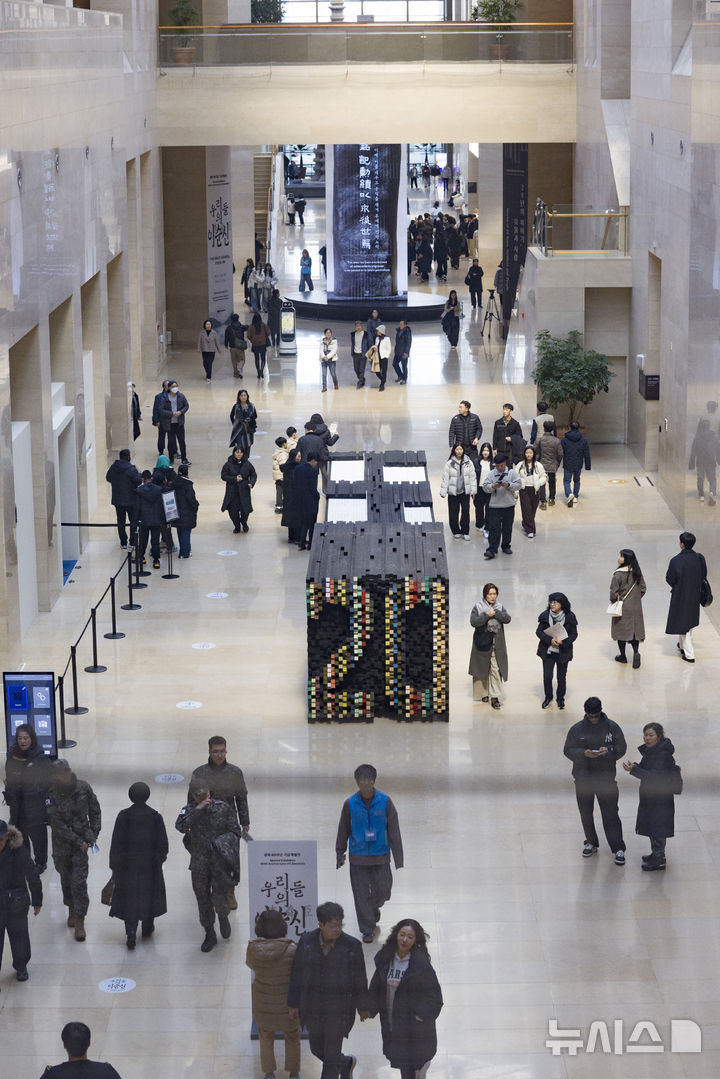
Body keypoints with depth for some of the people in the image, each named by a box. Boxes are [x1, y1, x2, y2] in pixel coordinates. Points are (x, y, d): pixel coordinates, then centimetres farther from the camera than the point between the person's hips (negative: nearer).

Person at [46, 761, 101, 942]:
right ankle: (71, 909, 37)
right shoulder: (51, 795, -17)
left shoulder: (83, 788, -10)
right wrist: (79, 842, -16)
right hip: (62, 844, 0)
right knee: (66, 878, 15)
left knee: (79, 881, -6)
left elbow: (95, 811, 5)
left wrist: (94, 835, -2)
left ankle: (79, 921, -2)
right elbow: (57, 825, -16)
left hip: (82, 841, 0)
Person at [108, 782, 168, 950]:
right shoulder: (155, 816, -11)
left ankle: (131, 932, -4)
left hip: (128, 865, -1)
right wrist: (160, 858, 16)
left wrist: (115, 865, -1)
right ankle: (147, 928, 33)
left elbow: (116, 843, -10)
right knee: (149, 893, 19)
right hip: (151, 865, 1)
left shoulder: (123, 816, -14)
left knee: (129, 897, 6)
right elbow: (163, 843, -3)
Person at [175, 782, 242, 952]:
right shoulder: (189, 810, -2)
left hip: (220, 860, -2)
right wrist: (198, 809, -27)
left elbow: (235, 831, 4)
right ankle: (210, 935, 25)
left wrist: (223, 842, -11)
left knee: (220, 898, -8)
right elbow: (181, 826, -23)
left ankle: (223, 917, 27)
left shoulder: (223, 808, -3)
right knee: (203, 899, 9)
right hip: (199, 862, 2)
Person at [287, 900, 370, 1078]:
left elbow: (360, 979, -4)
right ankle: (346, 1064, 48)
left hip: (339, 1010, -3)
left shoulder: (352, 946, -15)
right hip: (312, 1008, 3)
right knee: (317, 1049, 20)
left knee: (331, 1058, 3)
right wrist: (293, 1003, 5)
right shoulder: (306, 942, -10)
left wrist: (362, 1007, 4)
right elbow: (296, 974, 1)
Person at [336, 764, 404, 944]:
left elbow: (394, 829, -2)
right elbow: (343, 829, 6)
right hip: (358, 857, 0)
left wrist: (398, 857, -3)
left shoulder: (385, 802, -6)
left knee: (383, 890, 5)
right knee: (361, 894, 1)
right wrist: (340, 853, 12)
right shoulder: (350, 804, -6)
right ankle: (367, 930, 16)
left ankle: (373, 909, 40)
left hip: (380, 856, 0)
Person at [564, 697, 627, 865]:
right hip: (583, 777, 2)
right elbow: (568, 750, -1)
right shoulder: (577, 729, 0)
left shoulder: (612, 727, -1)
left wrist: (608, 750, -20)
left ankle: (618, 848, -2)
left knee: (610, 813, -5)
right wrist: (584, 753, -20)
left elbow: (621, 747, 1)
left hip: (606, 777, -2)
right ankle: (591, 843, 29)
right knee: (585, 812, 11)